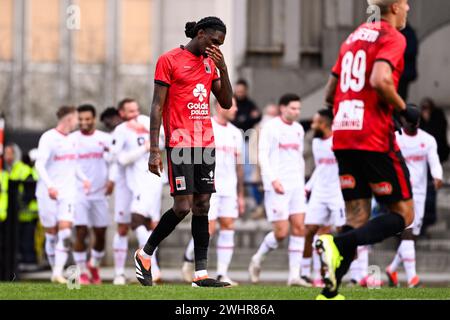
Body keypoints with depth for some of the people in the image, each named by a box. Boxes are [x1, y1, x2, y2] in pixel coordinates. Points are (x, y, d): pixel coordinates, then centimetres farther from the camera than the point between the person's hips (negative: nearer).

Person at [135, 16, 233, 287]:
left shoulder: (210, 63, 15)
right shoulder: (169, 61, -4)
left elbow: (226, 103, 15)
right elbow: (157, 106, -6)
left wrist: (223, 69, 0)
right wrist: (154, 150, -12)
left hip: (205, 142, 6)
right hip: (180, 141, -6)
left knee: (202, 206, 2)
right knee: (183, 206, -11)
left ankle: (201, 273, 2)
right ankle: (145, 255, 8)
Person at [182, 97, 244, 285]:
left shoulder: (235, 133, 14)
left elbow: (238, 165, 16)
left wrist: (240, 195, 14)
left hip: (229, 189, 6)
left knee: (228, 227, -1)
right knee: (209, 228, -9)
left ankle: (222, 274, 1)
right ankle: (189, 258, 17)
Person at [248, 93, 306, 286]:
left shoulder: (298, 129, 16)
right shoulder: (270, 128, -4)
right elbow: (263, 157, -10)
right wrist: (273, 180, -20)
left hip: (296, 185, 6)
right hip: (277, 186, -6)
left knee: (299, 227, -5)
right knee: (281, 232, -10)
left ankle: (294, 275, -5)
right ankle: (258, 259, 16)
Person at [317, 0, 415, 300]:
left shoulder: (354, 36, 19)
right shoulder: (392, 37, -5)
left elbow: (330, 94, 22)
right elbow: (380, 81, -22)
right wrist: (403, 108, -8)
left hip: (342, 137, 8)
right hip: (375, 138, -7)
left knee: (357, 218, 10)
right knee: (403, 215, 2)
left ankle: (330, 292, -2)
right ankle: (338, 244, -18)